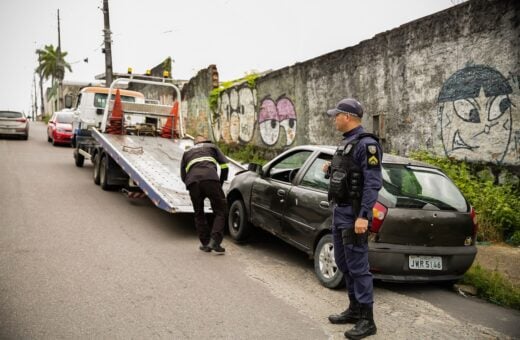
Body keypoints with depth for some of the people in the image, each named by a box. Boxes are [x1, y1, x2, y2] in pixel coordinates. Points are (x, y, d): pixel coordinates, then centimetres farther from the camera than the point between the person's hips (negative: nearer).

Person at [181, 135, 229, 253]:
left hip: (192, 181, 3)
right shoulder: (212, 146, 30)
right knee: (220, 211, 6)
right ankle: (214, 241, -8)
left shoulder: (187, 152, 35)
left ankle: (205, 244, 17)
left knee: (199, 214, 18)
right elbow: (224, 166, 17)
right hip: (210, 179, -2)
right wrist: (221, 183, 26)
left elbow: (183, 175, 27)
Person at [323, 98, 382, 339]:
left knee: (358, 266, -3)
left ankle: (367, 320, 7)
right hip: (339, 211, 10)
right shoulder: (346, 143, 15)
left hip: (353, 213, -10)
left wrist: (363, 216, -26)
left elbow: (373, 183, -21)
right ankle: (355, 309, 29)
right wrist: (330, 171, 7)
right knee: (343, 263, 16)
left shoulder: (366, 144, -15)